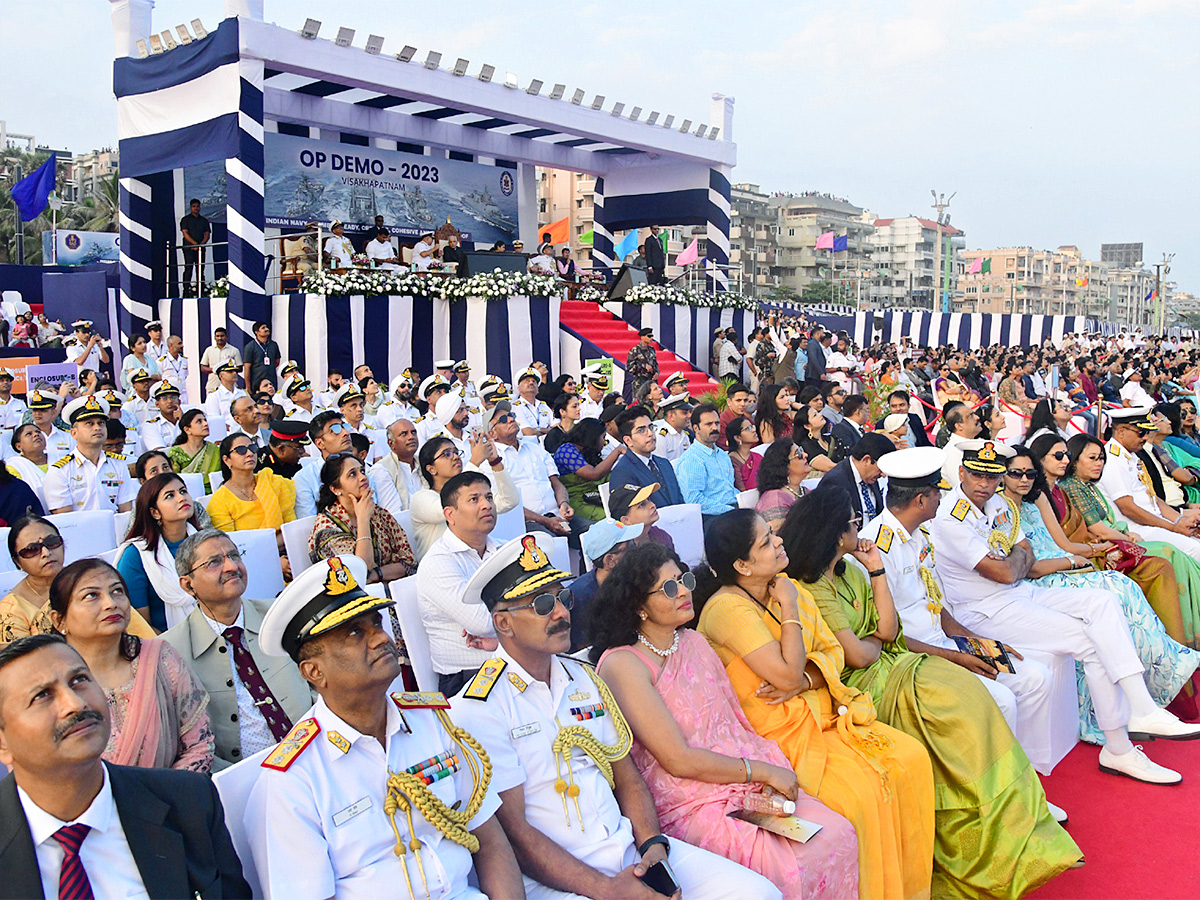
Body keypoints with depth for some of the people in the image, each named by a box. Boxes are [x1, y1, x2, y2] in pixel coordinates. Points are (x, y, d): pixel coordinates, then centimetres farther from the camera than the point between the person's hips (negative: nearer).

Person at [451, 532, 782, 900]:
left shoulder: (584, 678, 13)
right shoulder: (481, 708, -9)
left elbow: (627, 777, 13)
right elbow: (511, 829, -12)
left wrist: (654, 844, -5)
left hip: (628, 847, 7)